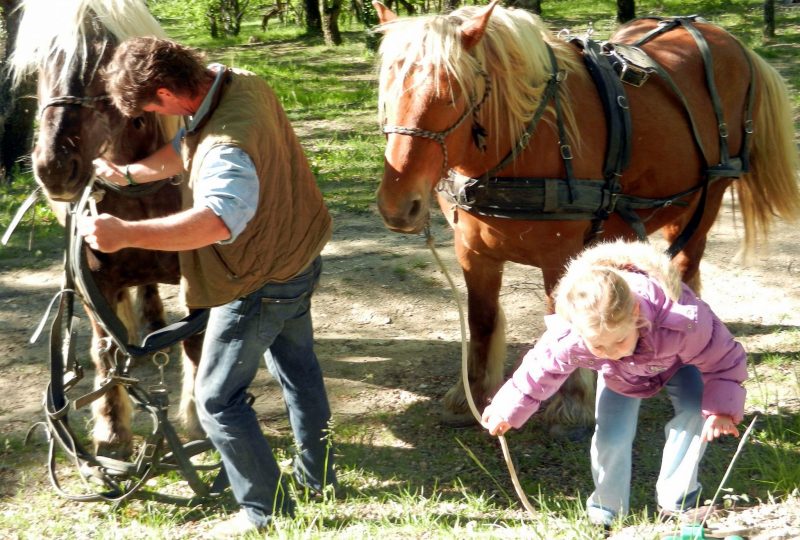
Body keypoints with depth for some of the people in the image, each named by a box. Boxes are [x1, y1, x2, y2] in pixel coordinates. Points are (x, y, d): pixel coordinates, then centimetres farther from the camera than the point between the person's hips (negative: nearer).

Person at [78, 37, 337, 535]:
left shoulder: (228, 147, -37)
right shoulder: (241, 83, -8)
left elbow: (219, 219, -54)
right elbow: (187, 148, 5)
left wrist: (126, 233, -60)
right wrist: (131, 173, -8)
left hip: (260, 285, -10)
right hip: (298, 261, 10)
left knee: (218, 399, 4)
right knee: (298, 367, 26)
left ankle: (268, 512, 14)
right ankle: (319, 479, 43)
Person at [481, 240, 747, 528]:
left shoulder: (684, 323, -50)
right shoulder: (568, 341, -42)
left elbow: (724, 360, -32)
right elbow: (541, 371, -19)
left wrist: (721, 409, -44)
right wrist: (507, 410, -7)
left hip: (676, 362, -1)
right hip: (621, 376, 1)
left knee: (695, 411, -23)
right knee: (611, 436, -14)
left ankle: (678, 500, -4)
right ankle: (607, 510, 12)